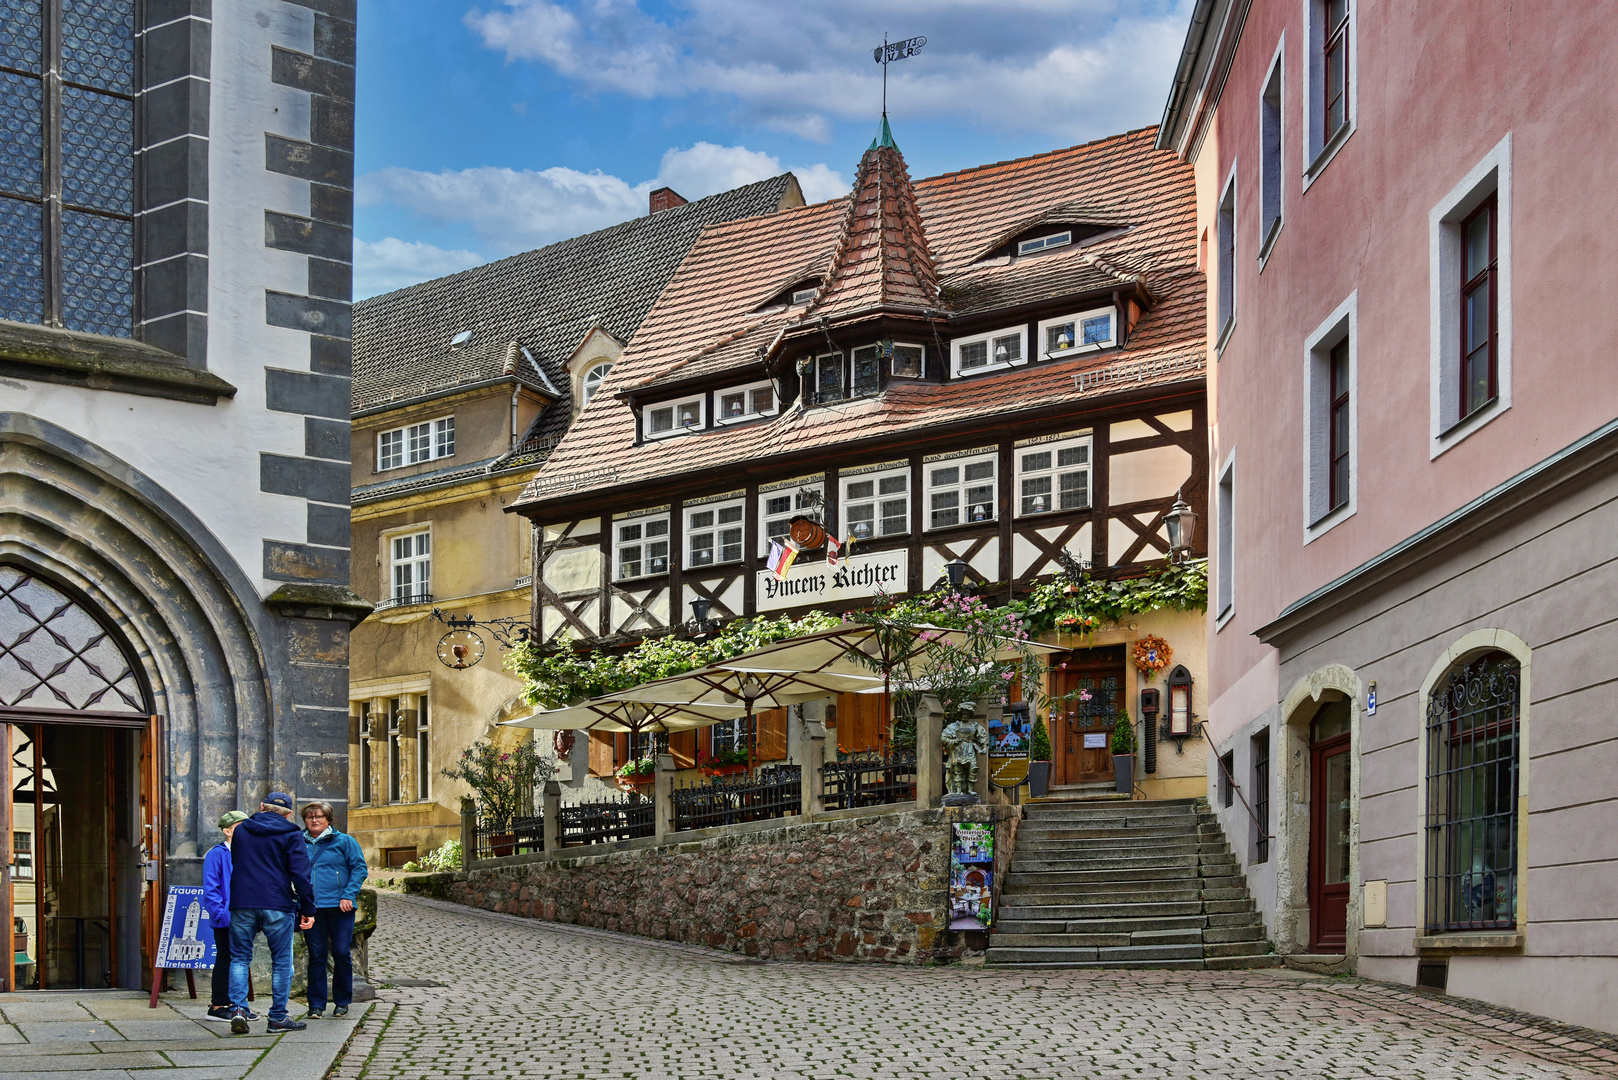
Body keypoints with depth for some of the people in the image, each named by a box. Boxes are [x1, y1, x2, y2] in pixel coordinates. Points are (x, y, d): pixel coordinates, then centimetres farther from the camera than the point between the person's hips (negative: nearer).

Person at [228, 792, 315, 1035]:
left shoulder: (241, 830, 12)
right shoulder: (291, 834, -1)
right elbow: (300, 874, -6)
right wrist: (308, 909, -3)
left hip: (241, 903, 3)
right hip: (277, 905, -3)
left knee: (239, 957, 9)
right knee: (281, 960, 5)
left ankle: (238, 1008, -10)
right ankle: (278, 1017, 5)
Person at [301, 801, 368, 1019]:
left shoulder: (344, 841, 5)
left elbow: (359, 868, 2)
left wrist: (349, 895, -9)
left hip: (339, 906, -2)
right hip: (311, 909, 2)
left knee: (342, 953, -1)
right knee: (316, 955, 1)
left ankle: (342, 1001, 12)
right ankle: (316, 1004, 7)